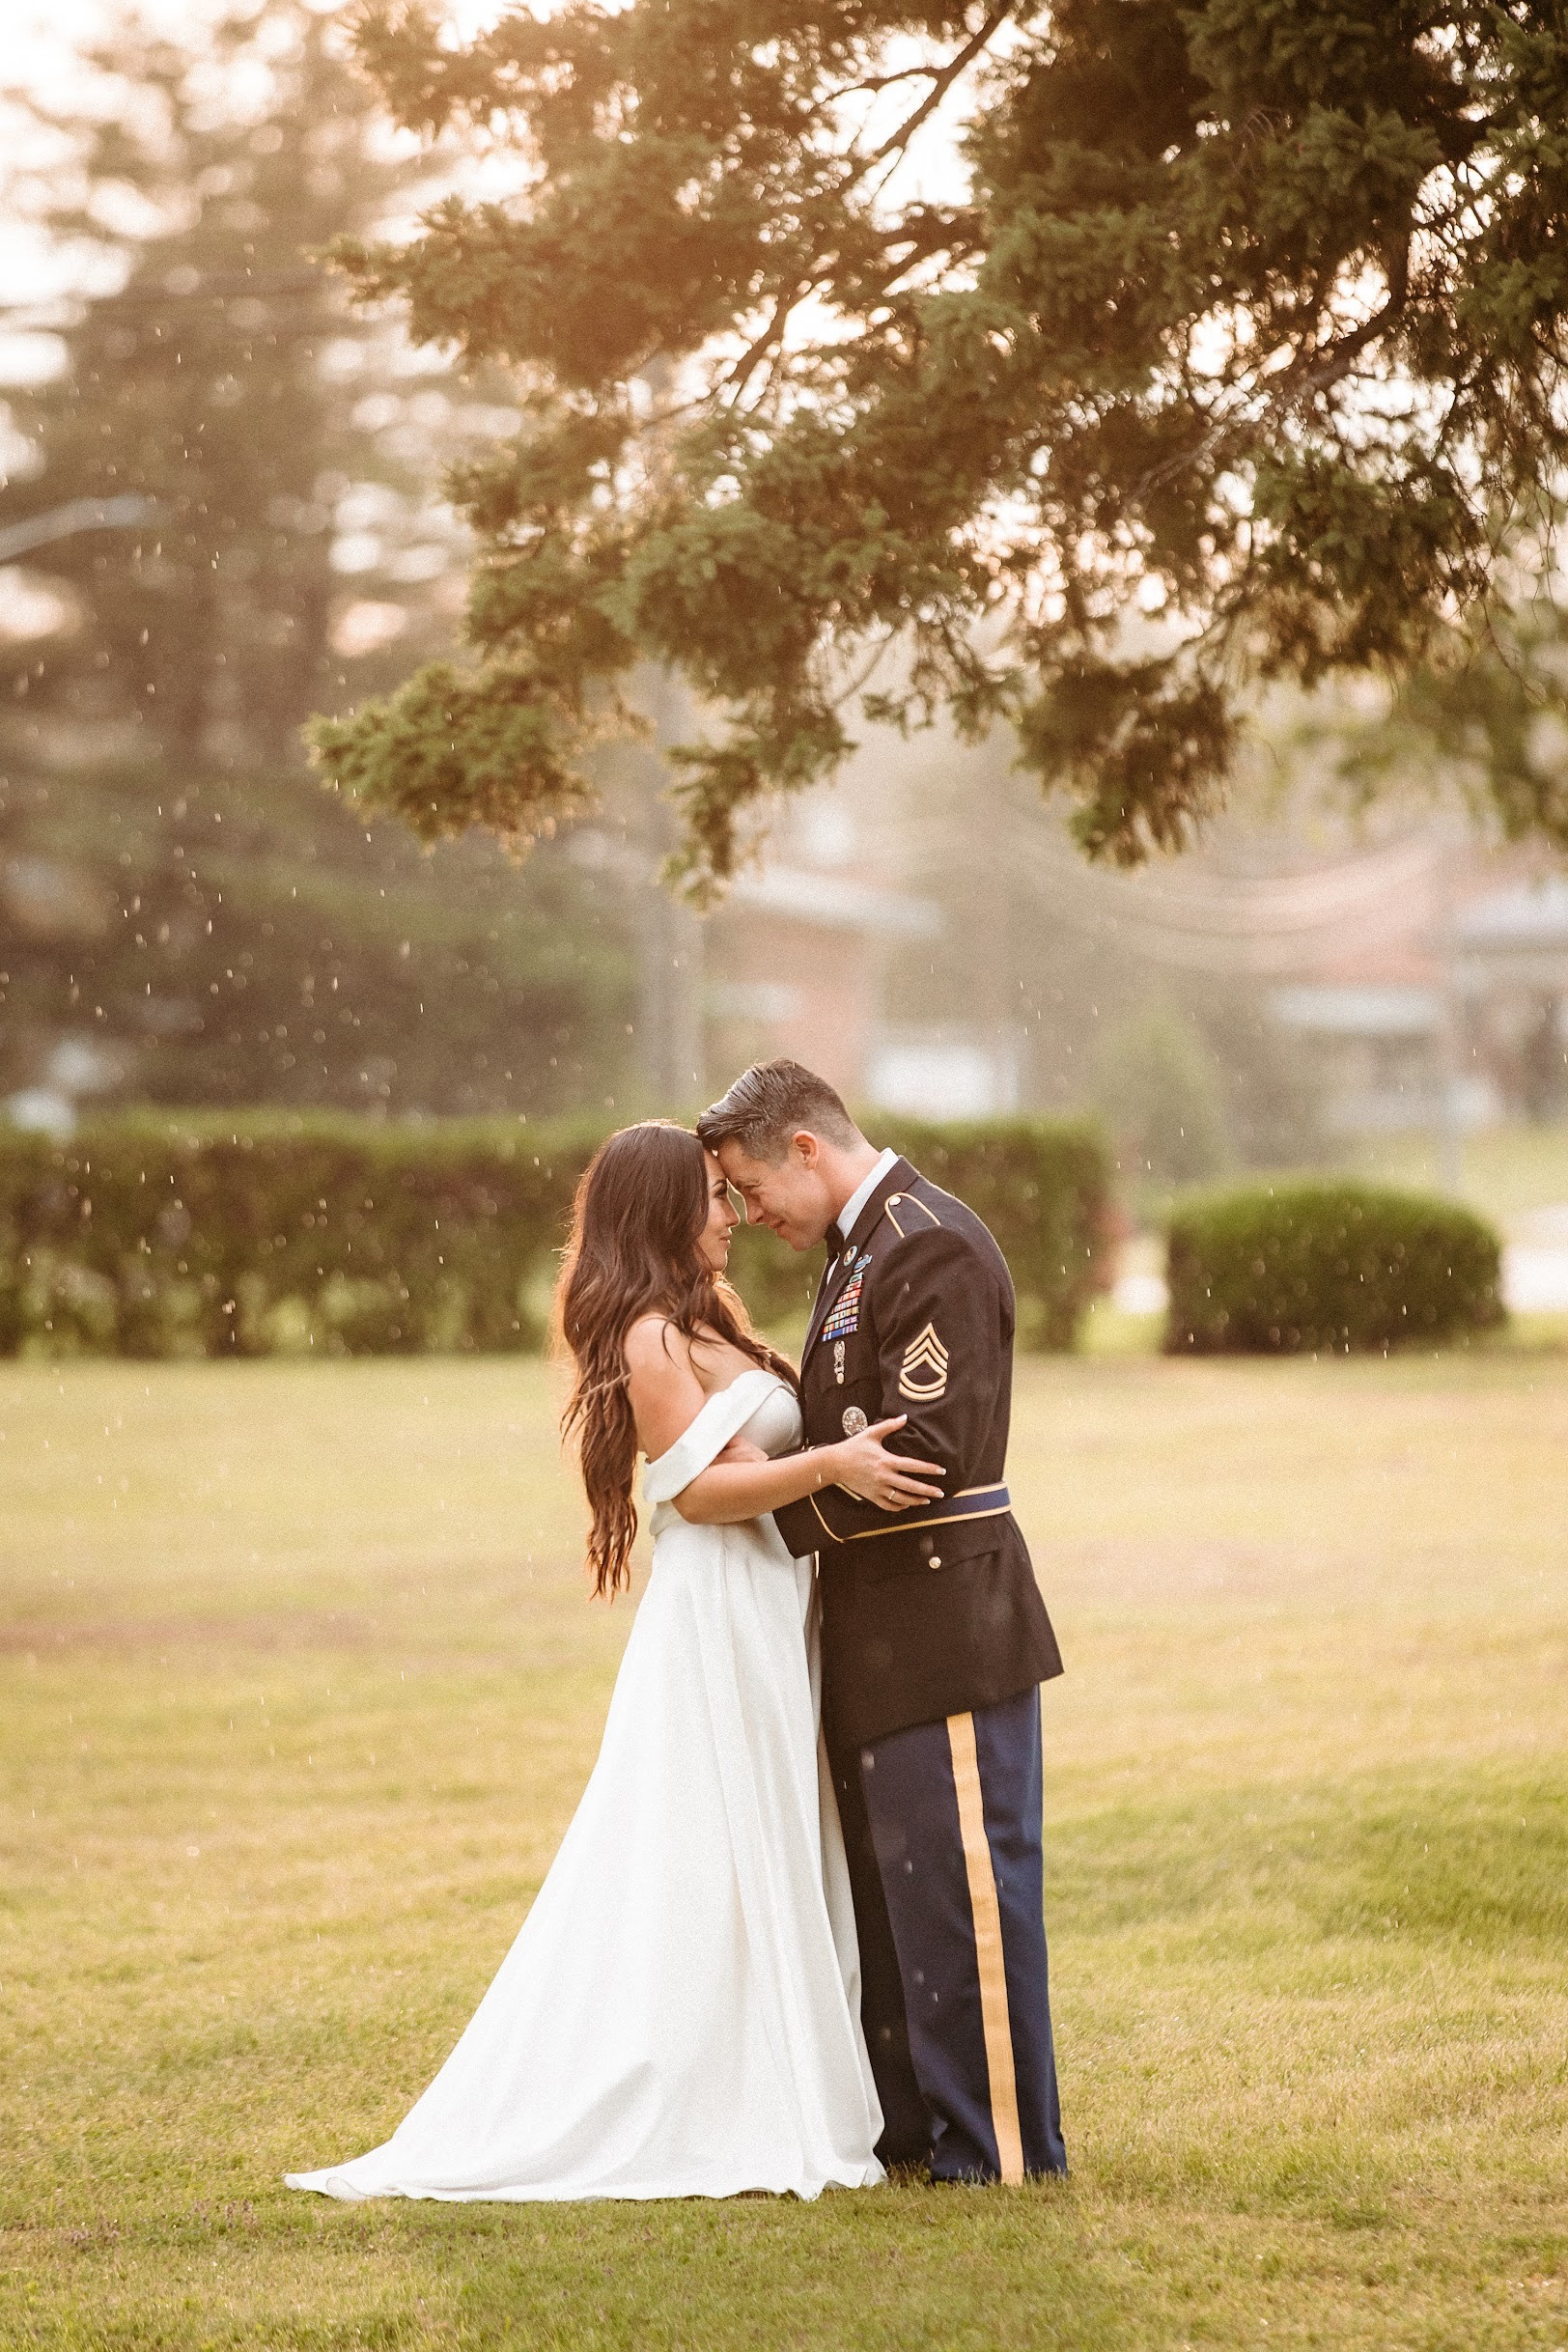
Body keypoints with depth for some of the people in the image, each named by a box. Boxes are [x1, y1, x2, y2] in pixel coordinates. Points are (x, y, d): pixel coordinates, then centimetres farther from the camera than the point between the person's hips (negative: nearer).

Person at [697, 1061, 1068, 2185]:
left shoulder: (931, 1248, -17)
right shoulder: (862, 1249, 15)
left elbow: (920, 1455, -23)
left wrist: (773, 1497, -15)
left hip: (943, 1619, -11)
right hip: (883, 1628, 11)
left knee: (961, 1885, -4)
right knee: (888, 1884, 17)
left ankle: (1002, 2145, 3)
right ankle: (912, 2122, 28)